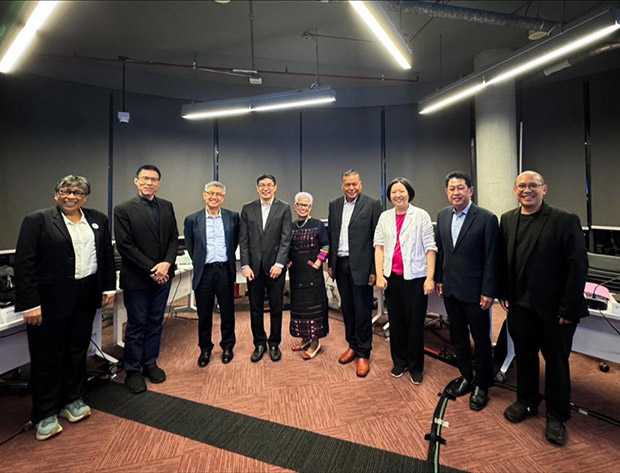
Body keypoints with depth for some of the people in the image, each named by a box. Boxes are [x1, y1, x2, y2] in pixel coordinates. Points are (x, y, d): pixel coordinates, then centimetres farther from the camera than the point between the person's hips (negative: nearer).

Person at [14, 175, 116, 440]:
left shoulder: (98, 220, 7)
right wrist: (29, 303, -16)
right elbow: (24, 264, -11)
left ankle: (72, 400, 34)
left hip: (86, 297, 4)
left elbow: (107, 256, 11)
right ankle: (45, 415, 24)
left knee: (78, 352, 16)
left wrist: (109, 287, 6)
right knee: (47, 358, 8)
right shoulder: (38, 220, -6)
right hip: (50, 299, -4)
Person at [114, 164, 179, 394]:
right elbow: (125, 245, -12)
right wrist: (151, 269, -16)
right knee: (136, 325, 8)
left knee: (155, 322, 14)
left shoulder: (167, 207, 7)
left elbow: (174, 238, 5)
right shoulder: (123, 209, -7)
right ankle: (133, 371, 24)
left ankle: (150, 363, 30)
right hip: (137, 278, -4)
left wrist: (167, 263, -11)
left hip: (162, 275, 4)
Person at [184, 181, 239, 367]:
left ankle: (227, 347, 30)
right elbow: (190, 247, 9)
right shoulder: (192, 219, 0)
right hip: (204, 272, 0)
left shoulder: (233, 217, 1)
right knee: (204, 315, 10)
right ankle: (205, 349, 29)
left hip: (225, 270, 0)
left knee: (227, 312, 11)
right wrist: (199, 262, 10)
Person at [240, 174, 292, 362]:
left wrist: (279, 264, -12)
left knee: (276, 308, 8)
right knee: (256, 308, 10)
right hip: (254, 266, 2)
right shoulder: (247, 209, 6)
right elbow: (243, 240, 3)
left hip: (275, 266, -1)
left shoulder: (284, 208, 1)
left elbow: (286, 238, -4)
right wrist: (245, 265, -5)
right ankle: (259, 343, 27)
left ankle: (274, 344, 26)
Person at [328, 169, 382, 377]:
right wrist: (331, 263, 10)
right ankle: (352, 345, 31)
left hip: (360, 265, -4)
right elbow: (331, 235, 12)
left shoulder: (372, 204, -5)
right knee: (346, 308, 14)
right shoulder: (334, 205, 9)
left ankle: (363, 354, 18)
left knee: (362, 310, 3)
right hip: (340, 264, 5)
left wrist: (374, 270, -10)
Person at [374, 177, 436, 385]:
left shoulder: (421, 215, -3)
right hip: (392, 277, 3)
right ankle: (399, 362, 31)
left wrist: (430, 278, -9)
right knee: (396, 322, 13)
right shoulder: (384, 217, 7)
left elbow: (430, 248, -4)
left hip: (415, 277, -3)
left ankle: (416, 366, 25)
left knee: (415, 323, 5)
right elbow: (379, 246, 6)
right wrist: (379, 275, -1)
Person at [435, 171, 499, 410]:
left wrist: (489, 292, -13)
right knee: (457, 337, 17)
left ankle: (482, 385, 31)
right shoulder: (442, 216, 4)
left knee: (481, 339, 11)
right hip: (450, 290, 5)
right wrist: (439, 279, 10)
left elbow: (491, 259, -12)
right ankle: (466, 377, 38)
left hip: (474, 291, -5)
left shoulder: (487, 218, -12)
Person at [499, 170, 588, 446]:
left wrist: (569, 308, -14)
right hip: (520, 305, 4)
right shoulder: (507, 220, 4)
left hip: (553, 309, -3)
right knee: (524, 356, 17)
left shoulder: (565, 221, -10)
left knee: (556, 362, 12)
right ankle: (526, 402, 37)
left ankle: (557, 417, 31)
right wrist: (504, 293, 3)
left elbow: (578, 266, -12)